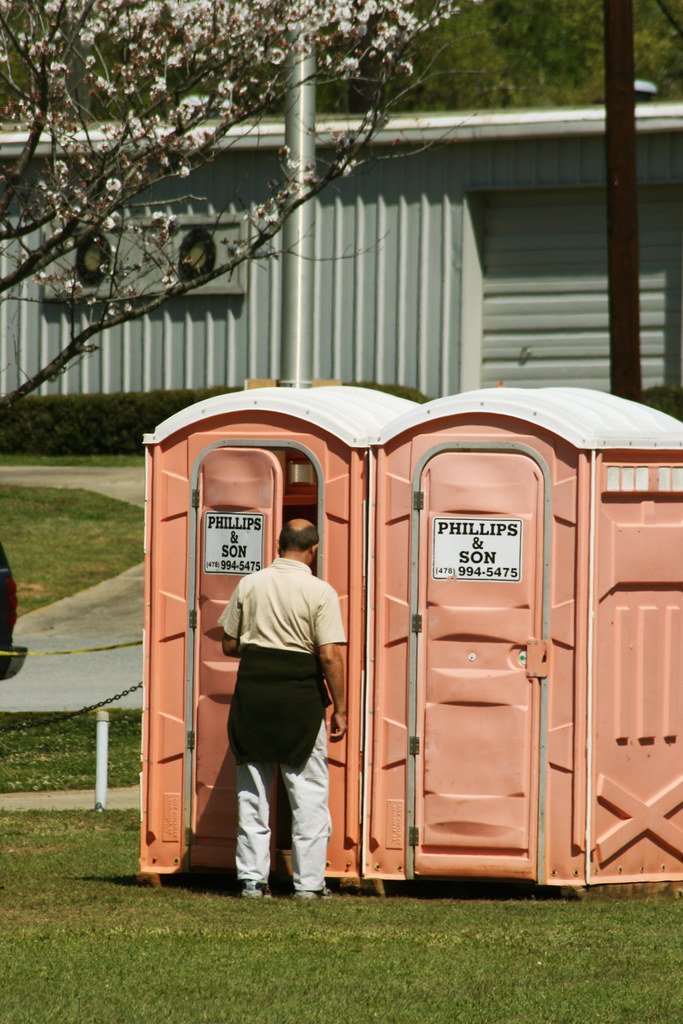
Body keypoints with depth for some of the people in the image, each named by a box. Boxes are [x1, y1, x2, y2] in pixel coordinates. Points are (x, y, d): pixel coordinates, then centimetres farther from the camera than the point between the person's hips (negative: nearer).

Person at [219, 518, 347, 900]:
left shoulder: (250, 585, 4)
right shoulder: (321, 593, -7)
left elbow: (230, 644, 9)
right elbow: (330, 656, -11)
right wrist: (340, 709, -5)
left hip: (253, 688, 3)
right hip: (300, 695, -3)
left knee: (252, 790, 10)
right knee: (309, 790, 4)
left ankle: (253, 879, 9)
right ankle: (309, 881, 2)